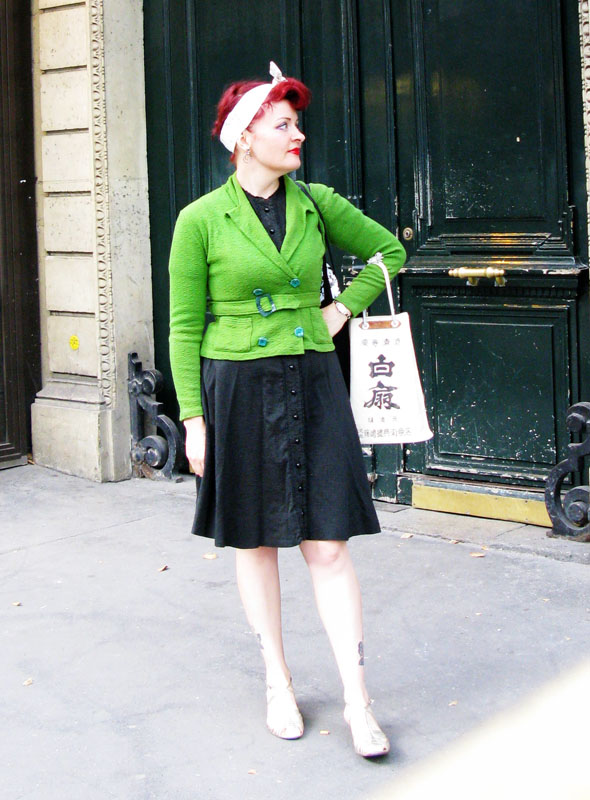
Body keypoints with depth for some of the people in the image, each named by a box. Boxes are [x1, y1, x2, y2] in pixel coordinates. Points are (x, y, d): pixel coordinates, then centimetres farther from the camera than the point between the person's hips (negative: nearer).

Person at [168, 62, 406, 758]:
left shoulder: (317, 204, 3)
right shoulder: (201, 220, -5)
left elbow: (388, 250, 18)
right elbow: (185, 327, -3)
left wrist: (343, 310, 7)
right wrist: (194, 418, -6)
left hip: (313, 386, 2)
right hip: (239, 391, -2)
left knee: (327, 543, -1)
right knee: (256, 541, 9)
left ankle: (357, 700, 4)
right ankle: (278, 684, 24)